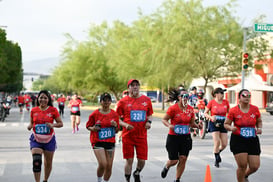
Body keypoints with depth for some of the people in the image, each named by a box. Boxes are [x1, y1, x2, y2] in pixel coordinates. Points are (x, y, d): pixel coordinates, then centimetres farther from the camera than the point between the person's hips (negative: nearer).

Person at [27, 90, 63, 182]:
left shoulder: (53, 110, -5)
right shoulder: (33, 110, 1)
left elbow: (60, 123, -1)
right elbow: (31, 123, 13)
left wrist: (53, 125, -21)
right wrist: (30, 126, -11)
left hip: (49, 140, 0)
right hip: (36, 139, 0)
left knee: (48, 163, 12)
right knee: (36, 162, -17)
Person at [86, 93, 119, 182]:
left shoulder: (114, 114, 4)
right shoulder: (95, 114, -3)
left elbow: (116, 130, 12)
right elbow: (88, 126, 6)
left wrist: (115, 125, -10)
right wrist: (93, 128, -15)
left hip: (110, 142, 3)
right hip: (98, 141, -3)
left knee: (109, 166, 2)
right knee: (102, 164, -15)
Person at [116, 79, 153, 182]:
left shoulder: (146, 100, 7)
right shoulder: (123, 101, -1)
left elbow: (150, 115, 18)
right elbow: (118, 119, 3)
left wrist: (149, 121, -3)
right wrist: (125, 125, -15)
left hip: (142, 135, 2)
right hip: (127, 136, -2)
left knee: (142, 160, 3)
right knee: (129, 160, 0)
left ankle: (137, 173, 35)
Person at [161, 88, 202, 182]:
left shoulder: (190, 109, 3)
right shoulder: (173, 108, -11)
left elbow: (192, 123, 13)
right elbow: (164, 120, -4)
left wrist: (197, 125, -7)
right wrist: (169, 125, -24)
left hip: (186, 137, 4)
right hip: (173, 137, -4)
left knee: (183, 159, -3)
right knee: (174, 160, 0)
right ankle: (166, 167, 37)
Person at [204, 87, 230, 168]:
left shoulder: (226, 102, 3)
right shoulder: (211, 102, -5)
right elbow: (205, 113, 1)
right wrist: (211, 117, -18)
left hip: (223, 124, 4)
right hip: (214, 124, -4)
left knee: (224, 144, 1)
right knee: (217, 142, -14)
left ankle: (218, 153, 33)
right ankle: (216, 159, 5)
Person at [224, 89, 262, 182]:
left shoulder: (255, 109, 3)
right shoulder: (233, 110, -5)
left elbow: (259, 121, 18)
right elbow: (226, 124, 3)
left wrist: (259, 128, -3)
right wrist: (231, 128, -19)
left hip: (253, 140, 3)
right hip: (238, 140, -3)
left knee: (255, 166, 1)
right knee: (242, 165, -9)